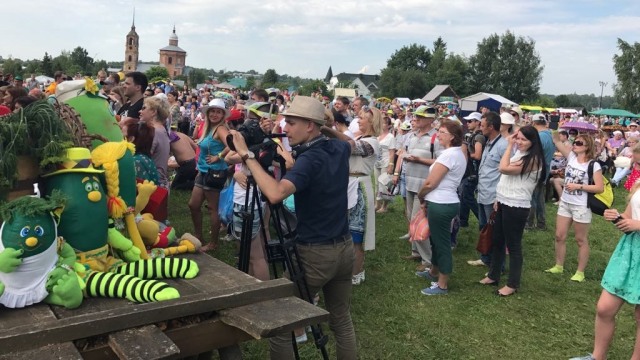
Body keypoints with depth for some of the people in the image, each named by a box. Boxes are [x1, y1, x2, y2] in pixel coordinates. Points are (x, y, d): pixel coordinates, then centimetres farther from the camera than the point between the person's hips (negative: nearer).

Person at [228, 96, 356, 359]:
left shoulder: (310, 159, -21)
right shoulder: (339, 148, 2)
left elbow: (275, 193, -37)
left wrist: (248, 157, -29)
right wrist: (329, 126, 17)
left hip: (315, 254, -8)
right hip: (344, 248, 8)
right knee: (342, 319, 22)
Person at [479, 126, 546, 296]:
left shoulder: (533, 159, -18)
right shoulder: (518, 153, 11)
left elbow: (504, 168, -24)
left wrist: (509, 146, -15)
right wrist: (499, 198, 9)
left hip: (516, 207, -9)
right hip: (504, 203, 9)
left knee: (513, 245, 1)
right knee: (497, 241, 17)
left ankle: (513, 284, 14)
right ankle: (493, 276, 31)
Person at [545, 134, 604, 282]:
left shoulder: (594, 165, -12)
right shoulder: (571, 157, 1)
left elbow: (600, 188, -15)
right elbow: (556, 141, -4)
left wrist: (579, 186, -19)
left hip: (581, 206, -5)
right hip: (565, 203, 5)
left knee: (581, 240, 8)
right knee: (560, 236, 10)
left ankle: (580, 272, 18)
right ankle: (558, 266, 25)